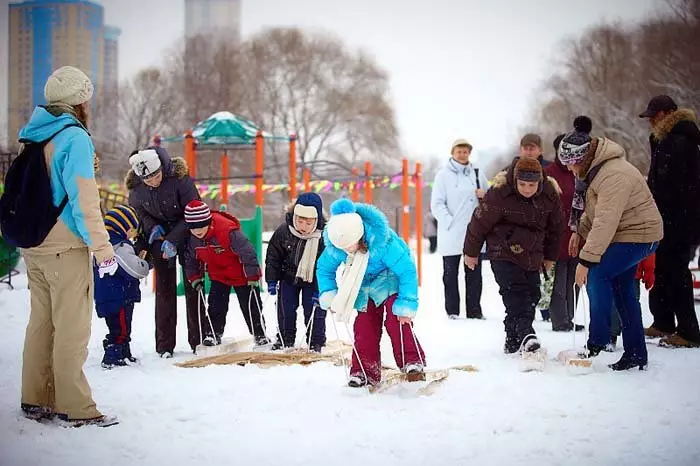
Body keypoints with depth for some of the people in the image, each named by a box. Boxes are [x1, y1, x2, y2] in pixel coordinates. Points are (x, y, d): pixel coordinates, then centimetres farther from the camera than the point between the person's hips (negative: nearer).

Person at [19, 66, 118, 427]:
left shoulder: (32, 137, 11)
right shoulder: (74, 137, -13)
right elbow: (83, 199, -17)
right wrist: (102, 247, -13)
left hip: (33, 246, 8)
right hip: (66, 248, -8)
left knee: (41, 322, 15)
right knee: (71, 329, -2)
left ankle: (36, 400, 21)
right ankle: (75, 407, 2)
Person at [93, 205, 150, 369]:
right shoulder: (120, 246, -18)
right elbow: (135, 269, -25)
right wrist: (147, 264, -5)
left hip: (106, 297, 10)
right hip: (120, 298, -10)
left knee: (120, 330, 18)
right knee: (120, 330, -5)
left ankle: (125, 355, 26)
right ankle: (112, 358, -4)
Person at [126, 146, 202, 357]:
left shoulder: (179, 177, -24)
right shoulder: (135, 186, -13)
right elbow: (137, 211, 6)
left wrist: (173, 239, -25)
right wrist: (151, 227, -13)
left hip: (187, 234, -2)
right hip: (160, 237, 2)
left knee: (193, 286, -1)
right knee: (165, 289, -2)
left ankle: (198, 340, 7)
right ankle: (165, 345, 3)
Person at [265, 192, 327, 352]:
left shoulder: (324, 237, -25)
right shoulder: (283, 231, -20)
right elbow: (273, 256, -6)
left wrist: (319, 291, -20)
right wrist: (271, 280, -7)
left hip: (313, 280, -2)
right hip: (289, 277, 2)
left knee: (314, 311, -1)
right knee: (285, 309, 8)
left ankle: (315, 343, 14)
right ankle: (285, 339, 25)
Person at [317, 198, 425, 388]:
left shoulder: (382, 240, -37)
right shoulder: (334, 246, -22)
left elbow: (407, 270, -30)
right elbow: (324, 269, 0)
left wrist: (407, 304, -30)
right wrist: (329, 296, -14)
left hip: (391, 279, -5)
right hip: (365, 286, 5)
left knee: (396, 319, -22)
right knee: (364, 326, -3)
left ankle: (412, 361, -18)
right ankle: (365, 371, 4)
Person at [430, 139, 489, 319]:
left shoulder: (477, 174, 12)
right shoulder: (443, 175, 1)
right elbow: (437, 204, -4)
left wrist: (484, 195, -3)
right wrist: (450, 222, -16)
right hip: (451, 234, -3)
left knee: (474, 273, 6)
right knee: (450, 274, 3)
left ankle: (474, 310, 11)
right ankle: (452, 311, 9)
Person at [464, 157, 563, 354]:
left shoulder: (550, 195, -5)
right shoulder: (499, 193, -19)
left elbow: (555, 227, 11)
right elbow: (480, 221, -8)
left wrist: (550, 256, 18)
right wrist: (471, 252, 1)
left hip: (532, 256, 5)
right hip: (503, 254, -5)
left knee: (531, 295, 3)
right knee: (516, 292, -22)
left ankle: (513, 341, 15)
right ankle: (525, 334, -36)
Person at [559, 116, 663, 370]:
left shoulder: (614, 176, -29)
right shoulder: (592, 166, 4)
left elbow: (605, 223, -33)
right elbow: (591, 206, 19)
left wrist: (586, 260, -32)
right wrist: (579, 231, 7)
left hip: (638, 235, -10)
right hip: (623, 234, 10)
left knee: (596, 275, -20)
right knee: (622, 290, 9)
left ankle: (597, 343, -13)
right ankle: (636, 354, 14)